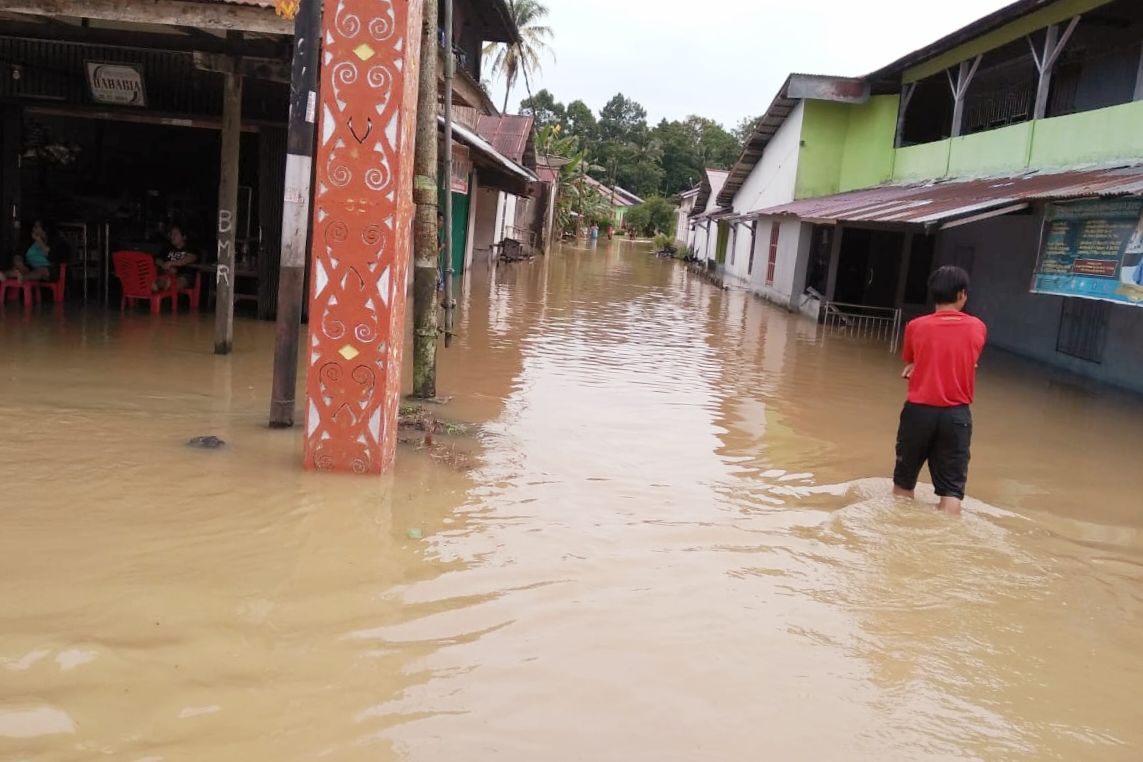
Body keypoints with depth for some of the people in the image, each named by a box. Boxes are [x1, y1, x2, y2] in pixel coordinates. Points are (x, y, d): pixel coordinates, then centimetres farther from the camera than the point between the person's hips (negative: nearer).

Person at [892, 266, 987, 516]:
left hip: (918, 411, 0)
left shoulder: (916, 327, -2)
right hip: (957, 415, 0)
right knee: (952, 488, 2)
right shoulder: (978, 328, 1)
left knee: (903, 482, 15)